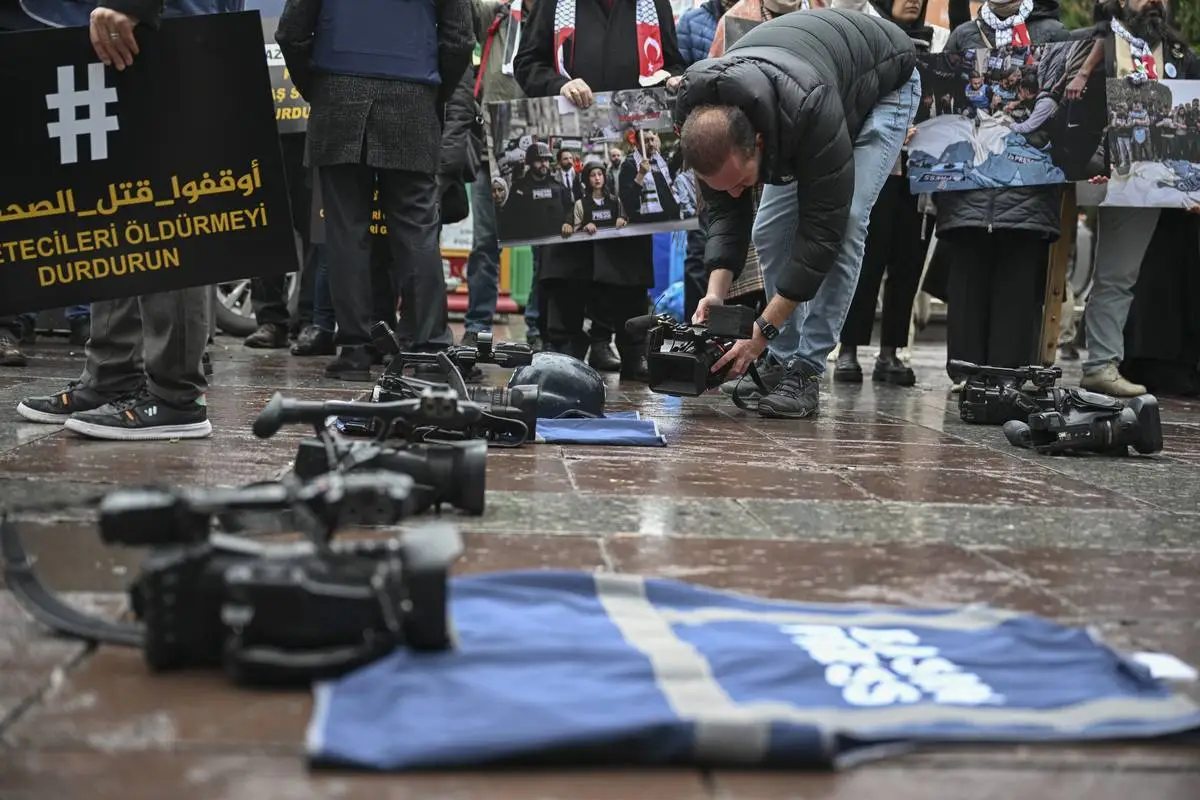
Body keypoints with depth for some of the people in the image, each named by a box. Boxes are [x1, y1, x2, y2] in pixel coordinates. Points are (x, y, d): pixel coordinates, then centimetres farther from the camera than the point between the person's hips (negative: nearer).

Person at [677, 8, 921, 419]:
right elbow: (726, 211, -15)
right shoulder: (703, 121, -29)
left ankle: (805, 372, -17)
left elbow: (824, 227, -39)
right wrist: (716, 290, -31)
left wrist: (763, 330, -40)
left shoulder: (811, 113, -47)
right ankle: (783, 362, 3)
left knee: (844, 223, -22)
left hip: (883, 83, -5)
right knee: (770, 229, -7)